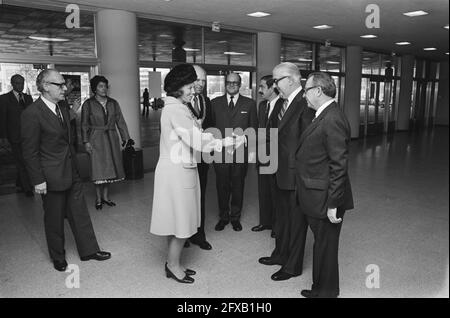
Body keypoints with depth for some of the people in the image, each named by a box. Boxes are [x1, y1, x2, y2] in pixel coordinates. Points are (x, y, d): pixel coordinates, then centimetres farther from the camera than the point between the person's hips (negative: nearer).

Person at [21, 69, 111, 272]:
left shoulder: (62, 110, 9)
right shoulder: (32, 114, -16)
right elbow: (30, 151, -15)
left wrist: (75, 168, 16)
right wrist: (38, 180, -15)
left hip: (72, 174, 7)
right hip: (51, 177, -7)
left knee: (80, 213, 13)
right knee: (54, 219, 10)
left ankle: (89, 250, 26)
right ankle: (58, 258, 29)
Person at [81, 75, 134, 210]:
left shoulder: (113, 103, 8)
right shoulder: (88, 104, 0)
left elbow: (120, 121, 6)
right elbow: (84, 125, 1)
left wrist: (126, 137, -2)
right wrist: (86, 141, -7)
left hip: (111, 139, 3)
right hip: (96, 139, -3)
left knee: (109, 167, 6)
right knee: (99, 169, -5)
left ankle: (106, 196, 18)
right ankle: (98, 198, 8)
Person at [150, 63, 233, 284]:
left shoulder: (178, 108, 15)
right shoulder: (176, 110, -17)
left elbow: (194, 138, 10)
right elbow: (198, 141, -24)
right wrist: (226, 142, -16)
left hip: (180, 168, 10)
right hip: (176, 170, -10)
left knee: (180, 219, 17)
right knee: (180, 219, 3)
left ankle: (173, 263, 31)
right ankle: (173, 266, 20)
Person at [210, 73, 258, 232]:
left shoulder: (249, 103, 5)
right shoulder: (215, 103, 7)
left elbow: (253, 128, 4)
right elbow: (210, 126, 8)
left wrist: (252, 150, -2)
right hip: (220, 152, 1)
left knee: (238, 186, 9)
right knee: (222, 186, 8)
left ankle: (235, 217, 26)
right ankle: (223, 217, 25)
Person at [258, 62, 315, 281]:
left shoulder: (305, 104, -20)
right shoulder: (285, 102, 9)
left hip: (296, 174, -9)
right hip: (282, 172, 9)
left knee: (296, 220, 8)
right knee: (282, 217, 23)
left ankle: (293, 266, 26)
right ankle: (280, 254, 43)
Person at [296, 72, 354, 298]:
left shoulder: (333, 120, -20)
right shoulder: (324, 116, 11)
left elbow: (339, 166, -23)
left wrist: (333, 204, -21)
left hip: (325, 200, -9)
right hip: (316, 197, 9)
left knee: (325, 247, 8)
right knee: (322, 244, 21)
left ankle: (326, 291, 28)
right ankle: (320, 288, 39)